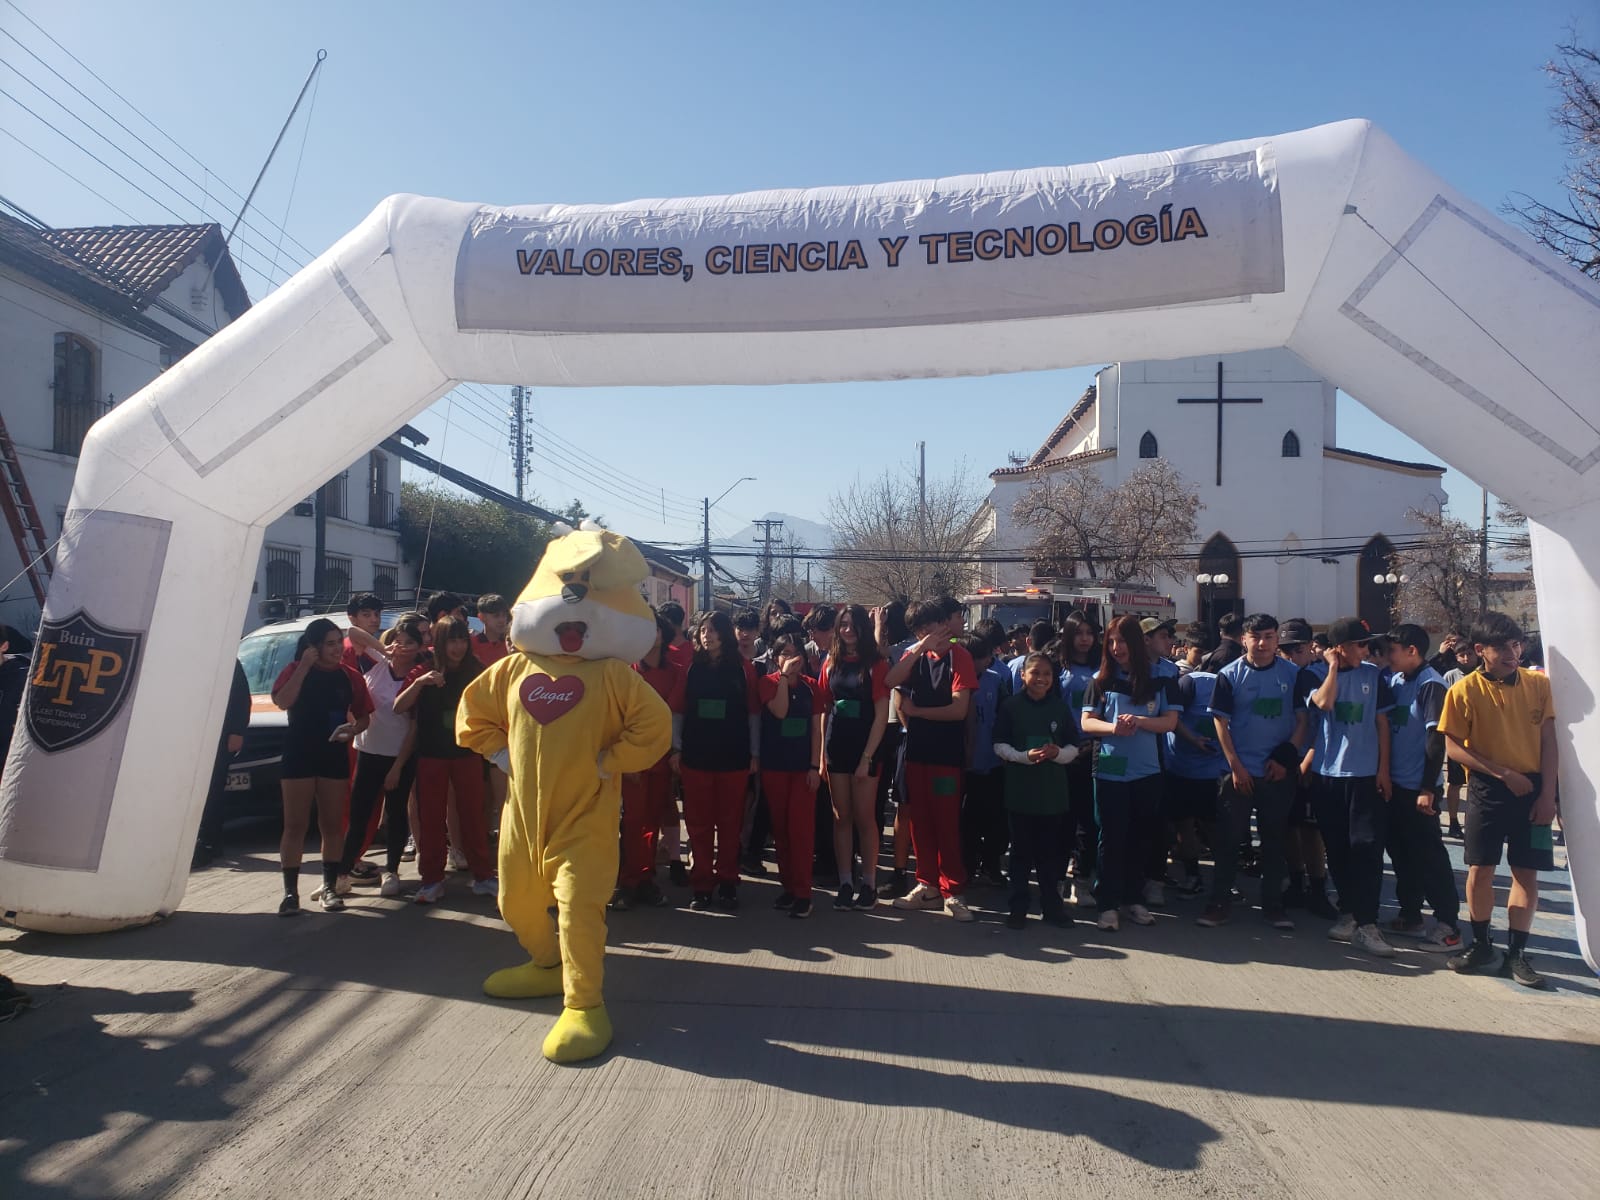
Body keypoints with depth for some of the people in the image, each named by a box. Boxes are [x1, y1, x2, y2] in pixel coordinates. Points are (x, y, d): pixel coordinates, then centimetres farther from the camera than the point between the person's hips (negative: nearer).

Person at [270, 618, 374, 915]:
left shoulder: (350, 677, 5)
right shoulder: (295, 670, -1)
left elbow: (364, 716, 9)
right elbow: (282, 702, -18)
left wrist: (353, 728, -14)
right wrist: (304, 666, -17)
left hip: (335, 757, 3)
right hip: (299, 755, -2)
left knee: (332, 825, 7)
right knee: (295, 826, -1)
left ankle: (329, 887, 14)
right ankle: (290, 892, 2)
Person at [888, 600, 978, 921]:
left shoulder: (959, 656, -5)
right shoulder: (916, 655, 10)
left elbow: (959, 709, -14)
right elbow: (891, 682, -10)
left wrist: (915, 711, -6)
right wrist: (917, 649, -18)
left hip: (946, 752, -5)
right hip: (917, 749, 5)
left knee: (947, 824, -1)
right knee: (919, 821, 9)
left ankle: (952, 892, 8)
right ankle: (927, 885, 20)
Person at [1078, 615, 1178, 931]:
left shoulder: (1157, 680, 4)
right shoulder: (1101, 680, 3)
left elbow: (1171, 721, 1)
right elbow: (1086, 722, -2)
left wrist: (1140, 721, -18)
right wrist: (1113, 728, -22)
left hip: (1147, 772, 1)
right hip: (1110, 771, -1)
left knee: (1140, 838, 10)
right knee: (1111, 839, 2)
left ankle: (1134, 899, 23)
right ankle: (1107, 904, 8)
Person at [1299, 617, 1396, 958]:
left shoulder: (1372, 674, 5)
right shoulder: (1314, 674, -1)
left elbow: (1381, 721, 6)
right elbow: (1324, 702, -21)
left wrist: (1384, 767, 1)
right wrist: (1333, 666, -12)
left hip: (1367, 774, 0)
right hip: (1327, 774, 0)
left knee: (1367, 847, -7)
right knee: (1337, 848, 9)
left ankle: (1366, 923, -5)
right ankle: (1348, 912, 23)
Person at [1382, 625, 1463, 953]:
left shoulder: (1430, 685, -13)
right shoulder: (1395, 681, 8)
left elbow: (1436, 738, -17)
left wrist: (1427, 788, -19)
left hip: (1418, 787, -7)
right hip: (1394, 783, 7)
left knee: (1429, 856, -2)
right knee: (1401, 852, 15)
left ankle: (1449, 928, 6)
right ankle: (1410, 916, 26)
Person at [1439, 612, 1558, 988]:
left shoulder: (1539, 684, 0)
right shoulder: (1464, 690, -6)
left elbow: (1548, 741, 2)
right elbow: (1453, 747, -7)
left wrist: (1547, 794, -4)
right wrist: (1504, 773, -13)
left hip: (1532, 790, 2)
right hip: (1487, 789, -1)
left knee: (1526, 871, 3)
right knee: (1480, 868, 2)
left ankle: (1517, 953, 14)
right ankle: (1480, 946, 19)